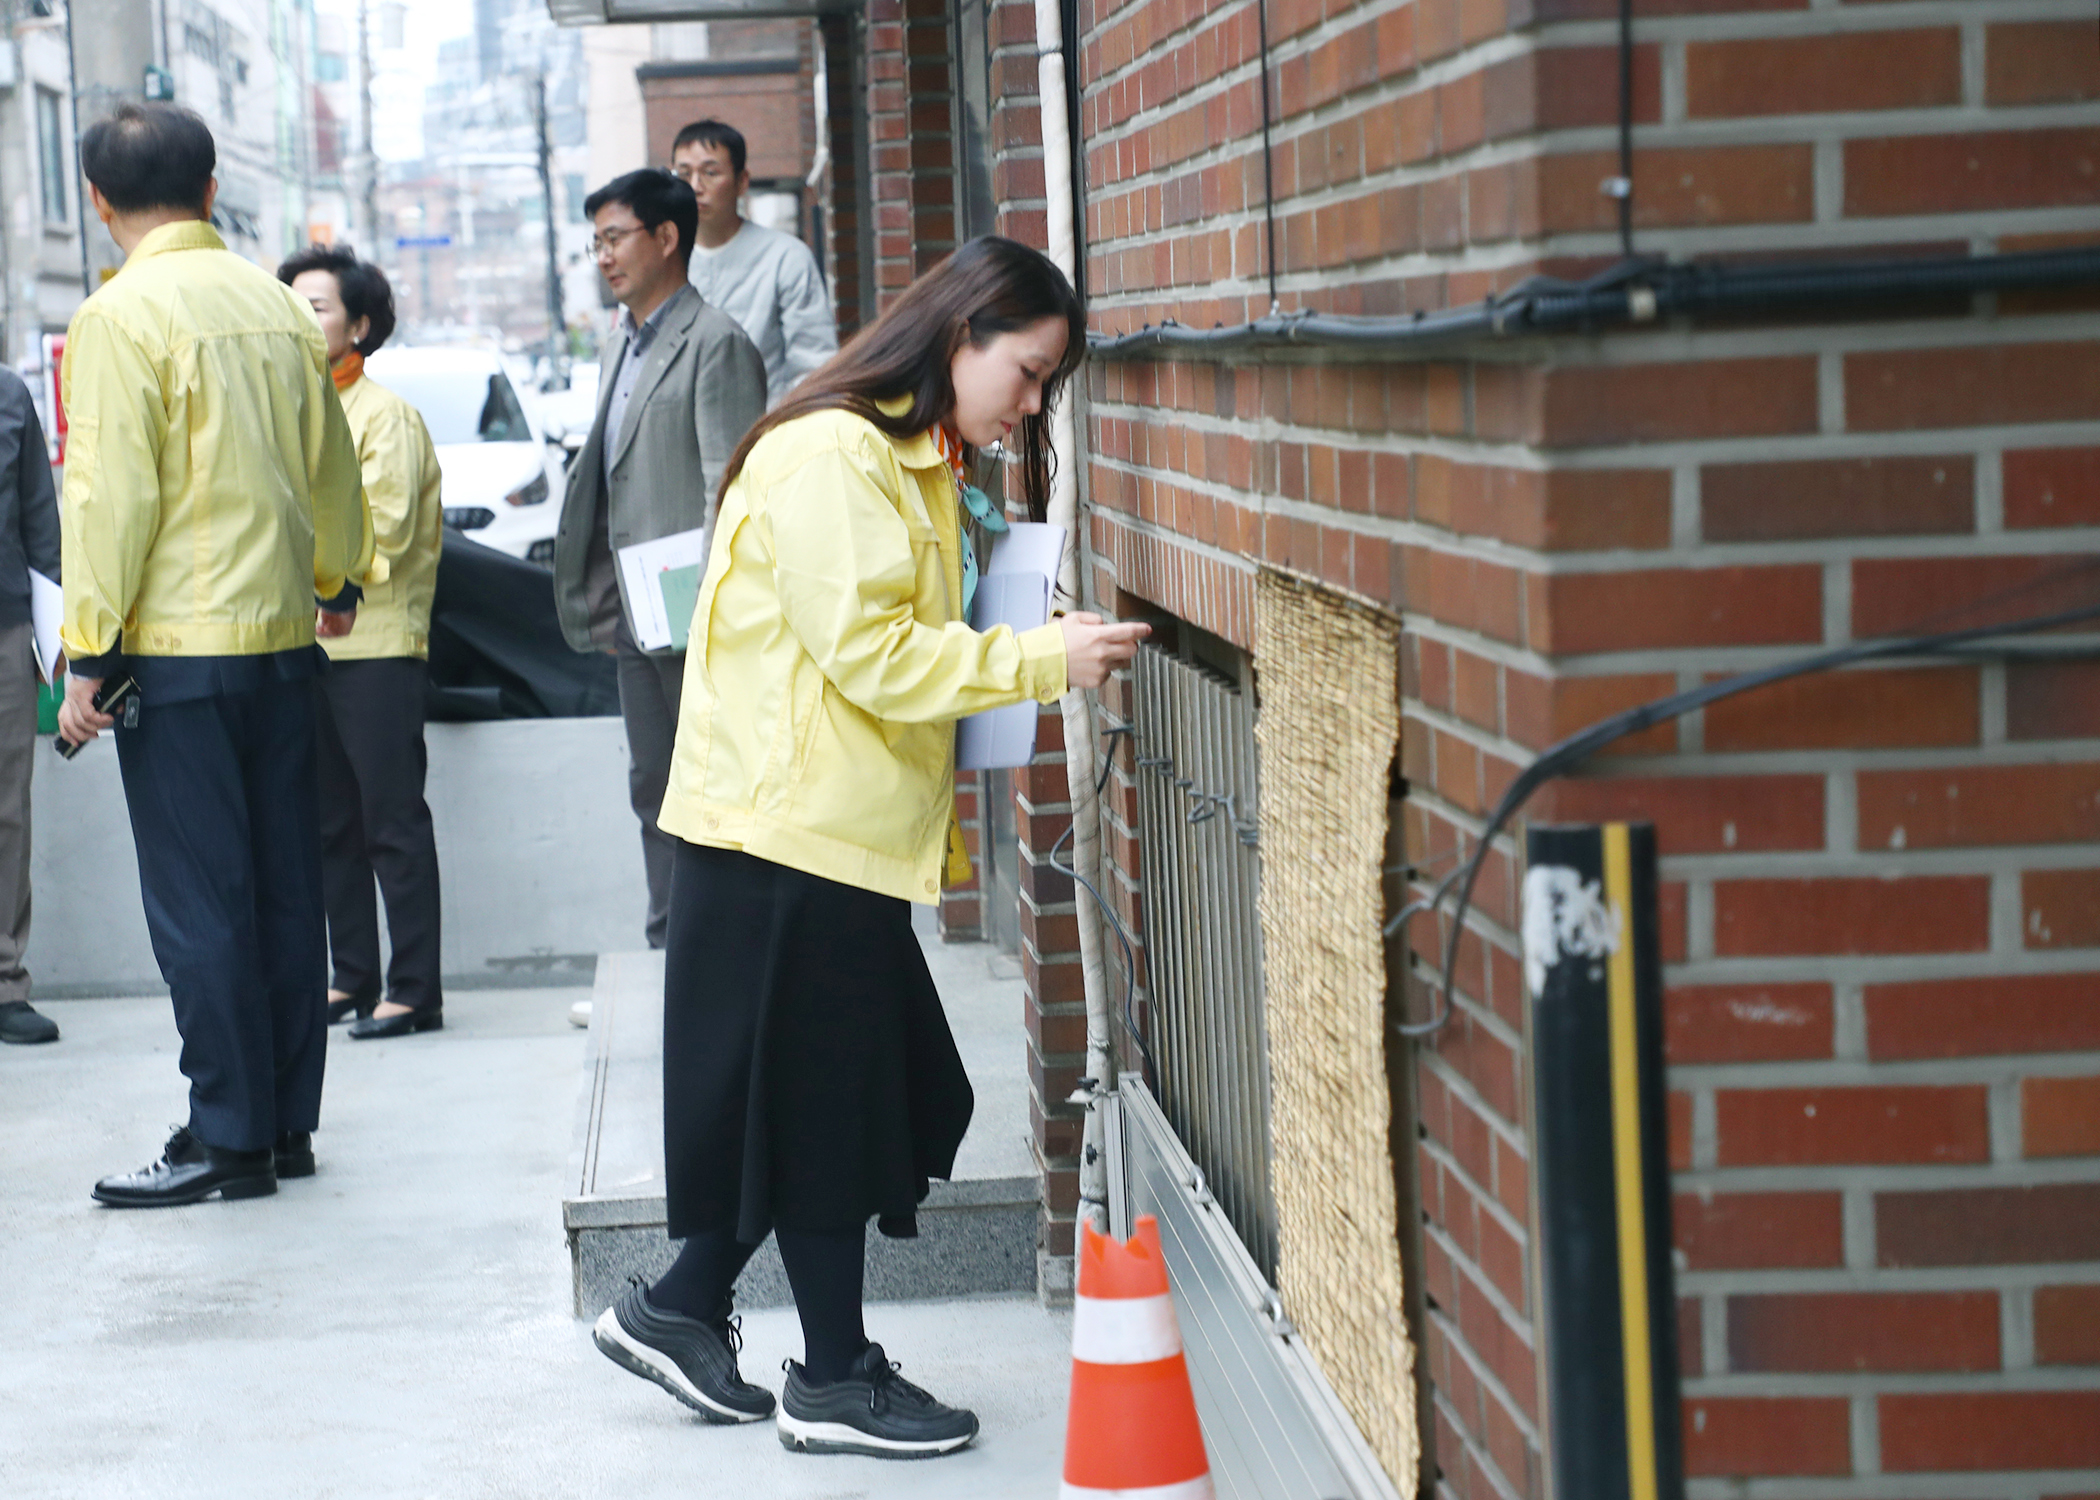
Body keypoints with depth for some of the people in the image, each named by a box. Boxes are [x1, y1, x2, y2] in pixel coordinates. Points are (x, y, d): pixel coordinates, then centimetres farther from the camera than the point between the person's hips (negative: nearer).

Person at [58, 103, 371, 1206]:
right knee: (283, 886, 10)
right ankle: (289, 1123, 17)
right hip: (282, 634, 6)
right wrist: (340, 579, 35)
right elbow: (330, 461, 18)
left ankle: (229, 1137, 1)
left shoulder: (124, 314, -10)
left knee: (198, 900, -2)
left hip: (178, 648, -6)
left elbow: (112, 495, -15)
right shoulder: (278, 305, 8)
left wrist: (88, 655, -10)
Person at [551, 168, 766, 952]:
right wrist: (605, 601, 14)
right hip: (635, 615, 9)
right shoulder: (624, 344, 17)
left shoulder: (716, 343, -10)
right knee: (654, 790, 13)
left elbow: (731, 489, -16)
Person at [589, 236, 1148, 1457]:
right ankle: (836, 1379, 10)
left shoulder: (920, 466, 16)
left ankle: (680, 1311, 22)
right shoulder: (827, 457, -16)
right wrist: (1042, 659, -21)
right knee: (820, 1102, -1)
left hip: (850, 834, 10)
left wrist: (941, 836, 16)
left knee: (873, 1097, 12)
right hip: (787, 835, -10)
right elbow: (869, 652, -22)